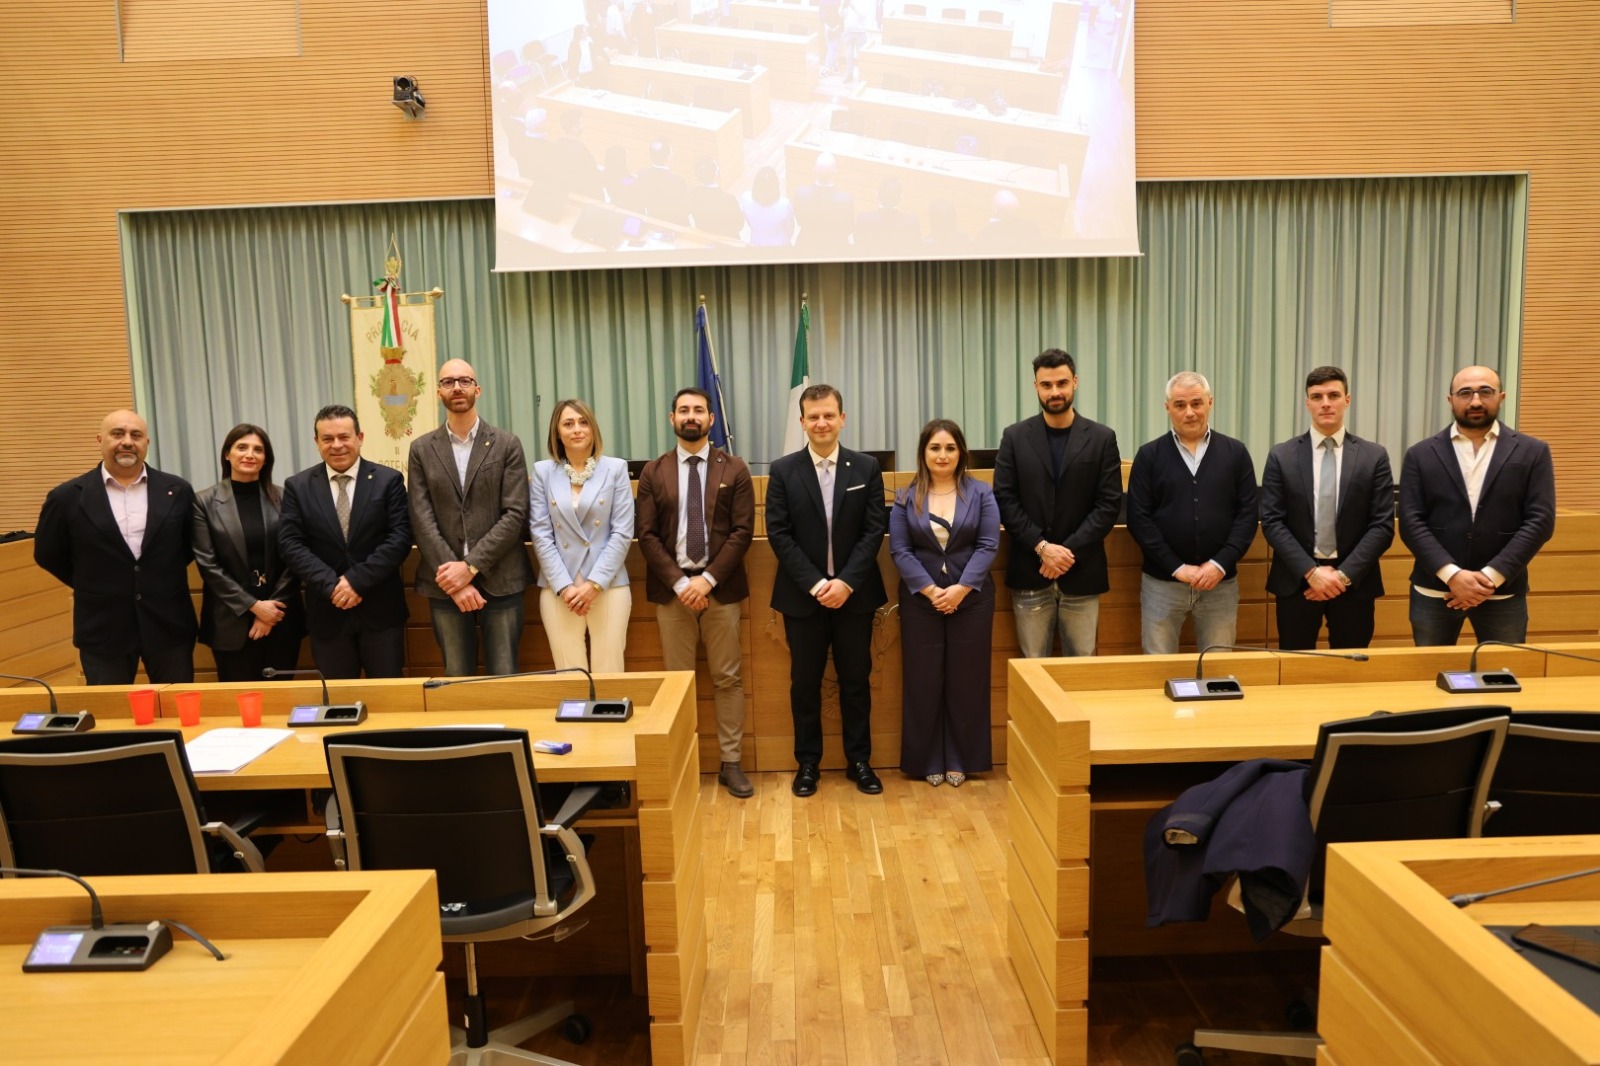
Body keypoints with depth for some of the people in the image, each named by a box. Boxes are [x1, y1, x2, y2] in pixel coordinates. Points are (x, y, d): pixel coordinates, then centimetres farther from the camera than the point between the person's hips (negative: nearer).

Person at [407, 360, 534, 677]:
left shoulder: (507, 444, 2)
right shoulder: (422, 449, 7)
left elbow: (515, 514, -5)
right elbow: (422, 521, -1)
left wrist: (471, 566, -14)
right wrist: (455, 579, -11)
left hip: (499, 579, -1)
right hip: (445, 583, 1)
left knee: (503, 676, 4)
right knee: (457, 677, 9)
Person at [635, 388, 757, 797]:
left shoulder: (734, 469, 4)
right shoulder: (653, 472, 6)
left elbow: (743, 531, -2)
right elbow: (647, 535, 1)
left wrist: (708, 578, -12)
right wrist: (679, 582, -11)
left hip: (721, 587, 0)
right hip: (671, 587, 1)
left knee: (728, 678, 4)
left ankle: (731, 763, 13)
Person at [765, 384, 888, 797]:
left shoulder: (867, 467, 2)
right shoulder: (783, 470, 0)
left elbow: (874, 530, -3)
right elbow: (779, 534, -5)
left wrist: (846, 582, -13)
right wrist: (814, 583, -13)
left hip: (854, 593, 1)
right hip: (802, 595, 0)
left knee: (856, 680, 9)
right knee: (805, 682, 8)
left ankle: (859, 760, 22)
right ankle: (807, 762, 21)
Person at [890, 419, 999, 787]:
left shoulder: (980, 493, 2)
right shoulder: (906, 498, 3)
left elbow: (988, 545, -5)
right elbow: (899, 550, -3)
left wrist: (961, 588, -16)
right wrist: (930, 590, -14)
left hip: (971, 599, 0)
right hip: (920, 601, 0)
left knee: (966, 680, 6)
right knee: (923, 681, 5)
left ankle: (961, 760, 19)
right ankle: (928, 761, 17)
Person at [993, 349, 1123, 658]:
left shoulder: (1102, 438, 3)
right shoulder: (1015, 437, 4)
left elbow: (1109, 504, -2)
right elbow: (1004, 500, -1)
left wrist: (1069, 550, -12)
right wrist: (1042, 547, -12)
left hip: (1081, 573, 0)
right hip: (1030, 572, 0)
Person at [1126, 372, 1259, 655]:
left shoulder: (1236, 453, 5)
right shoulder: (1149, 456, 1)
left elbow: (1248, 513, 1)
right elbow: (1138, 518, -4)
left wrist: (1220, 564, -11)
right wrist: (1177, 567, -11)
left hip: (1221, 582, 1)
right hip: (1162, 581, -1)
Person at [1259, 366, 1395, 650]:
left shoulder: (1374, 456, 2)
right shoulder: (1281, 456, 1)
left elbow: (1382, 525, -2)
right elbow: (1272, 522, -4)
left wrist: (1344, 574, -12)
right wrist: (1311, 571, -14)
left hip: (1354, 581, 0)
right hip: (1297, 580, 0)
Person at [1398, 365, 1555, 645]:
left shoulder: (1533, 452, 4)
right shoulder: (1420, 455, 3)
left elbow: (1540, 521, -4)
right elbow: (1411, 522, -4)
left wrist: (1491, 576, -13)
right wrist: (1452, 575, -16)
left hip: (1504, 593, 0)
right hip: (1434, 591, 0)